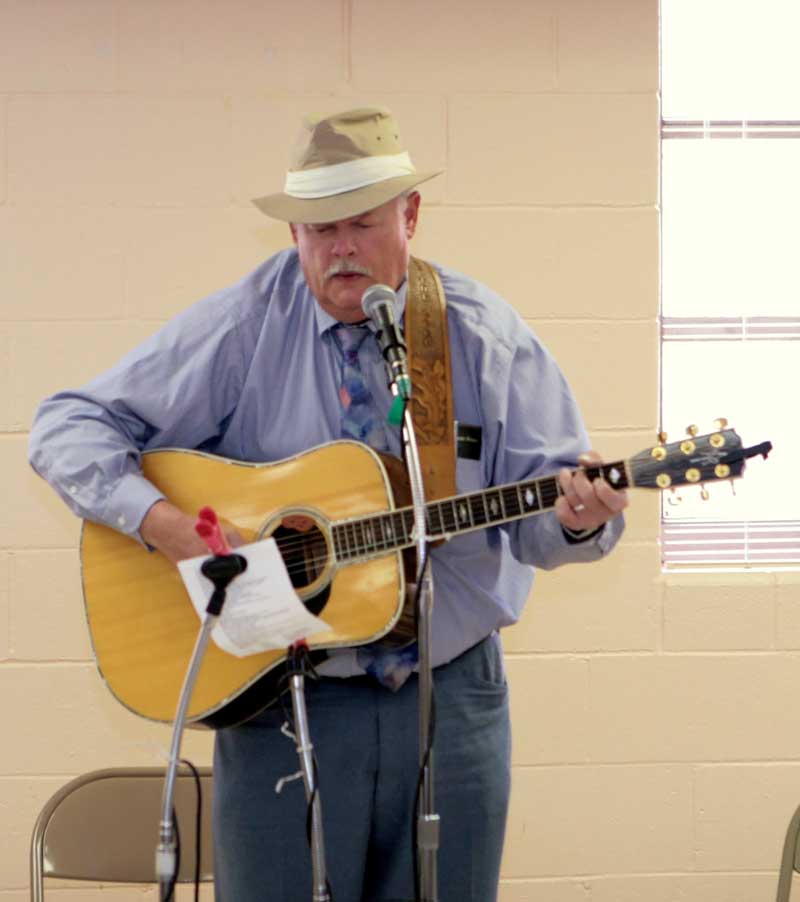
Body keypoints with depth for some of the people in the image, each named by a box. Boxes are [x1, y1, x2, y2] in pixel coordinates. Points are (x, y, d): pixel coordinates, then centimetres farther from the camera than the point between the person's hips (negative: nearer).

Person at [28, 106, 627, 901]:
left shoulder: (481, 334, 1)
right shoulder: (241, 329, -4)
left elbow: (539, 499, 0)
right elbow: (68, 427, -5)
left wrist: (574, 517, -24)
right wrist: (160, 520, -22)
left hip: (452, 700, 2)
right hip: (282, 703, -1)